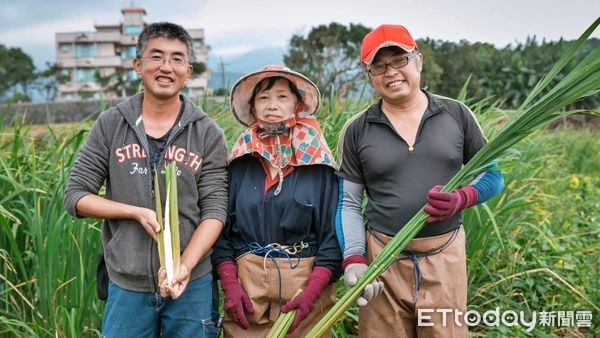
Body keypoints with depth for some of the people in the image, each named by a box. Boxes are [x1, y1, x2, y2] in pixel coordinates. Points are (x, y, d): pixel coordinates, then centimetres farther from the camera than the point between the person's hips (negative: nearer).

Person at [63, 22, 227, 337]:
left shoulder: (208, 134, -3)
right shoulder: (110, 125, 0)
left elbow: (214, 209, -6)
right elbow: (75, 196, 0)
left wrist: (185, 265, -19)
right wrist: (138, 212, -13)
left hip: (191, 283, 0)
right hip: (126, 284, 1)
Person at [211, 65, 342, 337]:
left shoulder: (319, 164, -3)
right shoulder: (239, 162, 3)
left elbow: (334, 233, -5)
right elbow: (221, 228, 4)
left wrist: (311, 293, -14)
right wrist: (230, 286, -6)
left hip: (307, 282, -1)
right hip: (246, 284, 1)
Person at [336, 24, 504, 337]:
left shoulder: (456, 114, 1)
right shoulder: (356, 131, 0)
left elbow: (492, 174, 9)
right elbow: (348, 204, 1)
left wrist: (461, 199, -12)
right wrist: (353, 260, -11)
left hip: (445, 257, 1)